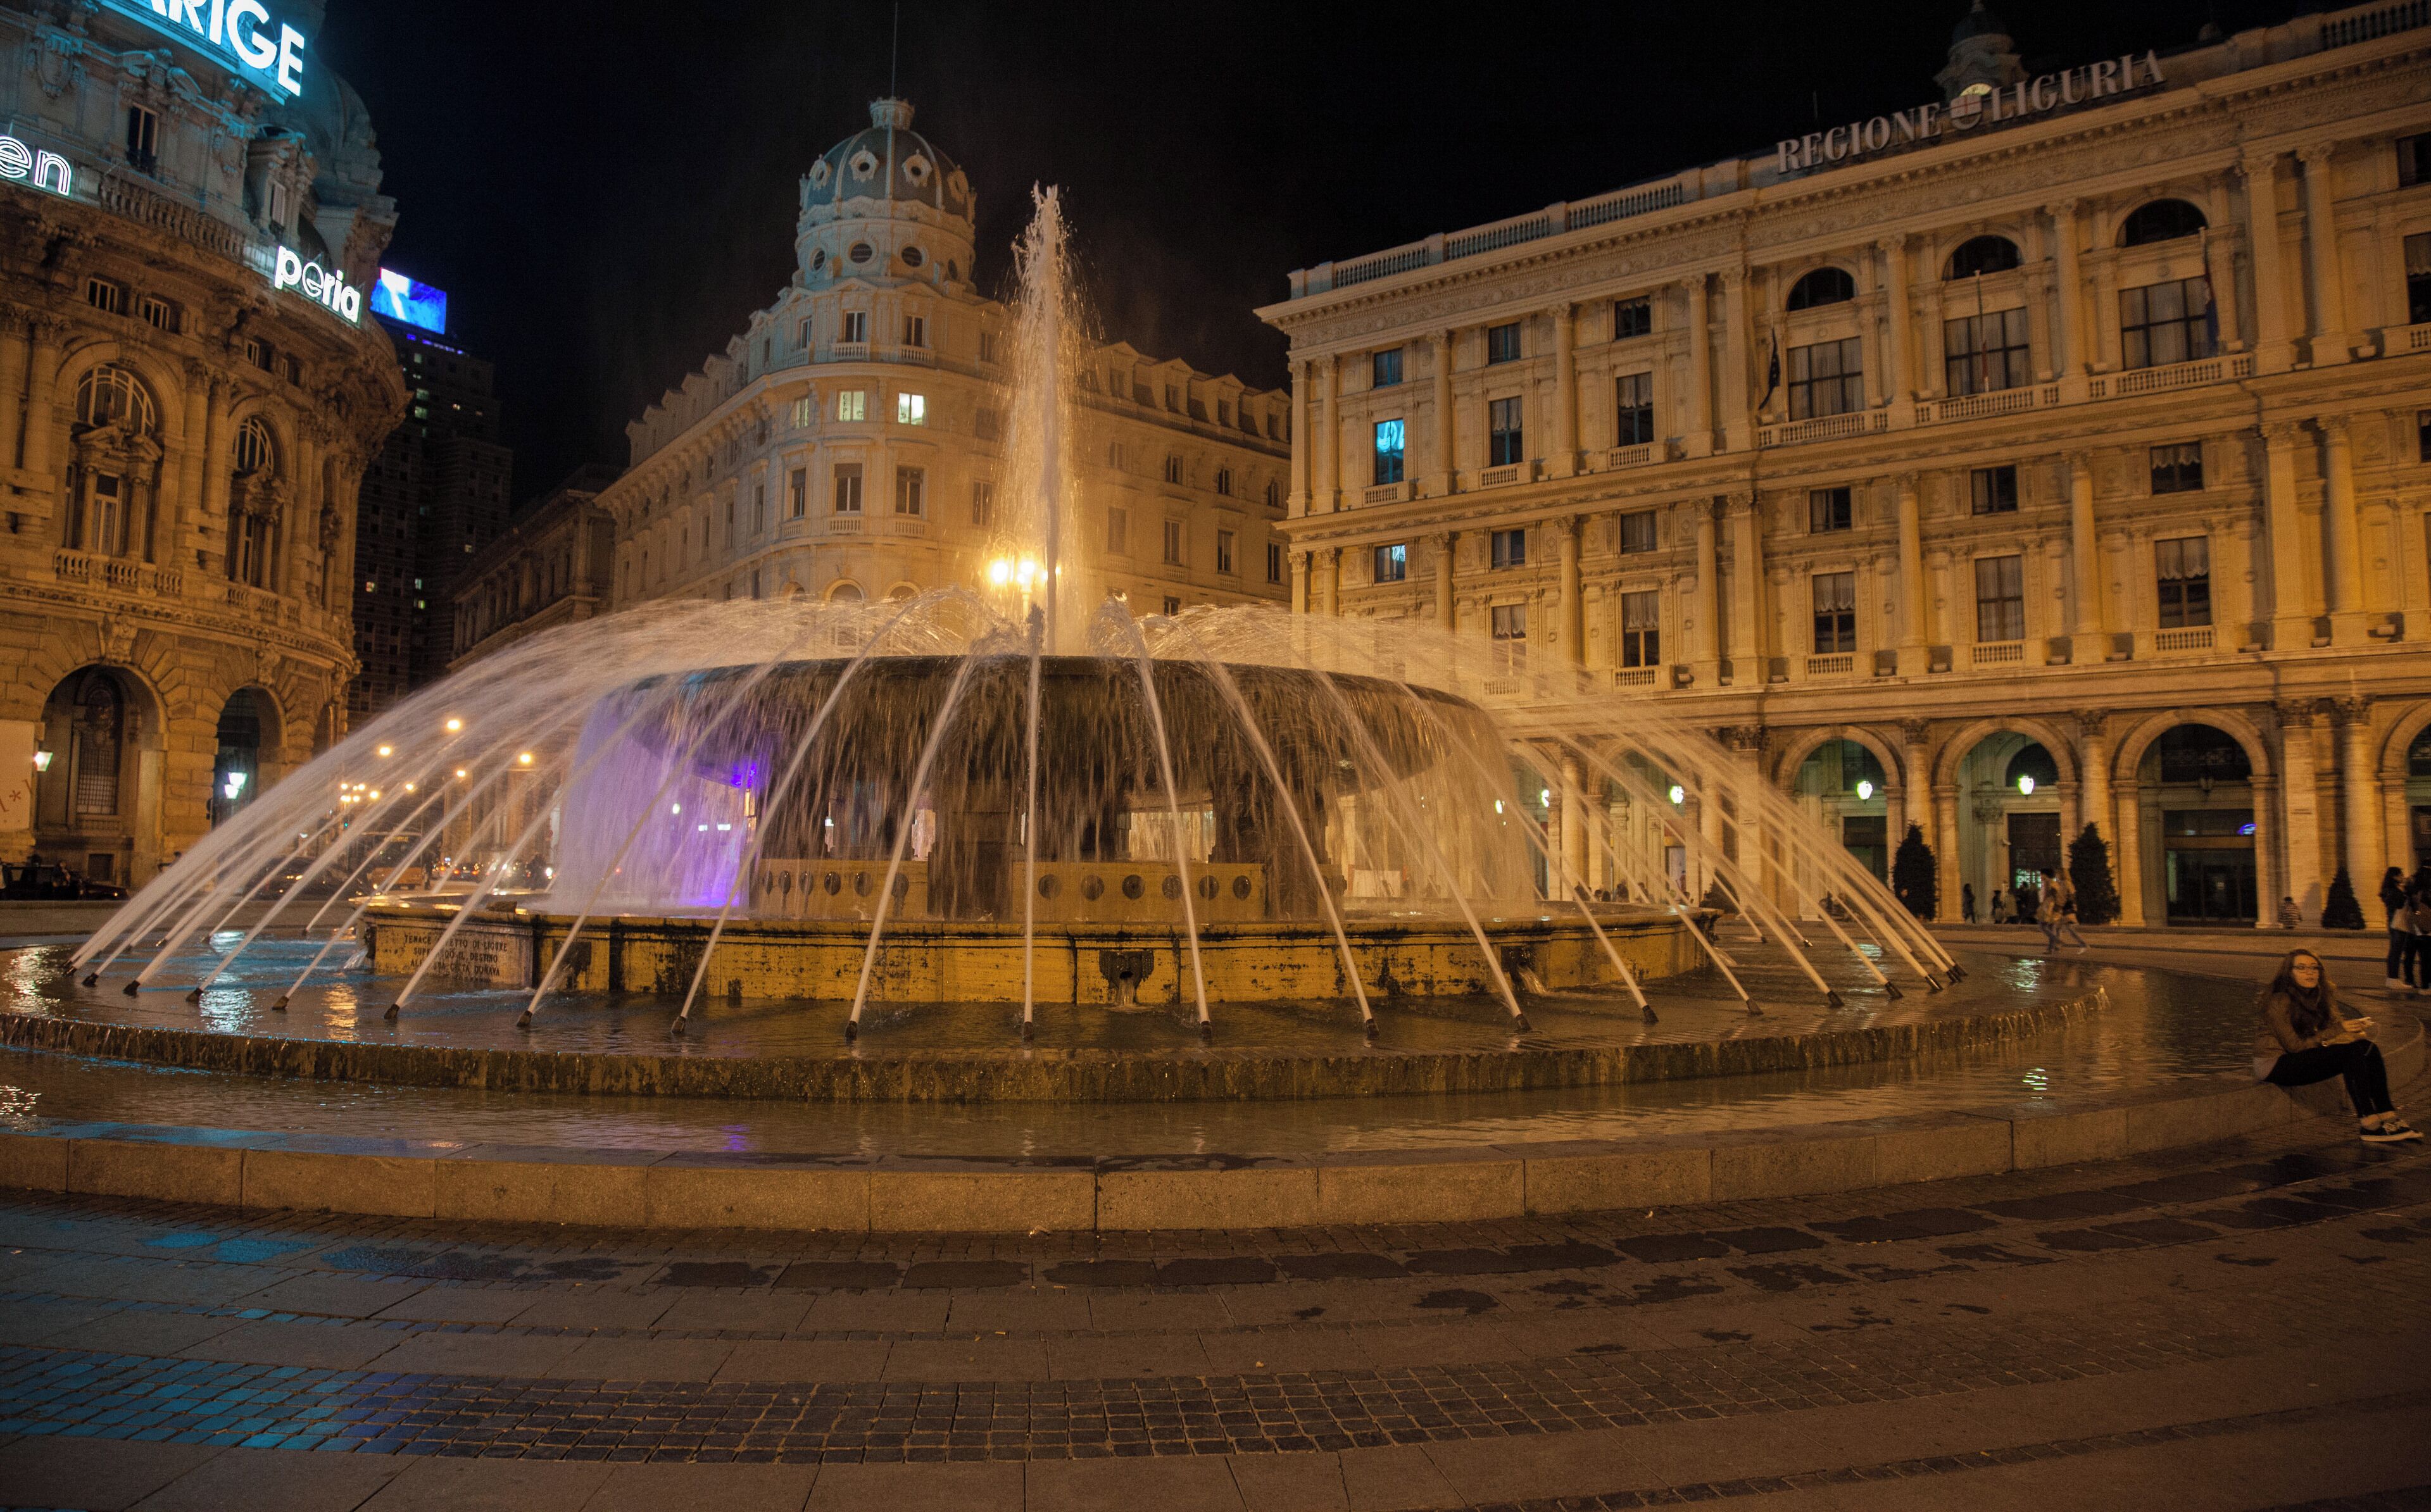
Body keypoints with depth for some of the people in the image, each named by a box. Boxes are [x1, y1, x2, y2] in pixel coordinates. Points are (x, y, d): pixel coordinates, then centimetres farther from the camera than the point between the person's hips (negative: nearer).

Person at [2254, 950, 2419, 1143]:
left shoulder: (2316, 997, 9)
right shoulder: (2279, 1002, -17)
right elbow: (2294, 1046, -18)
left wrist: (2353, 1031, -16)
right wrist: (2337, 1032, -19)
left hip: (2304, 1057, 8)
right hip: (2275, 1064, -8)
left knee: (2368, 1048, -9)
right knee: (2351, 1051, -23)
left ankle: (2387, 1116, -11)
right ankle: (2368, 1125, -23)